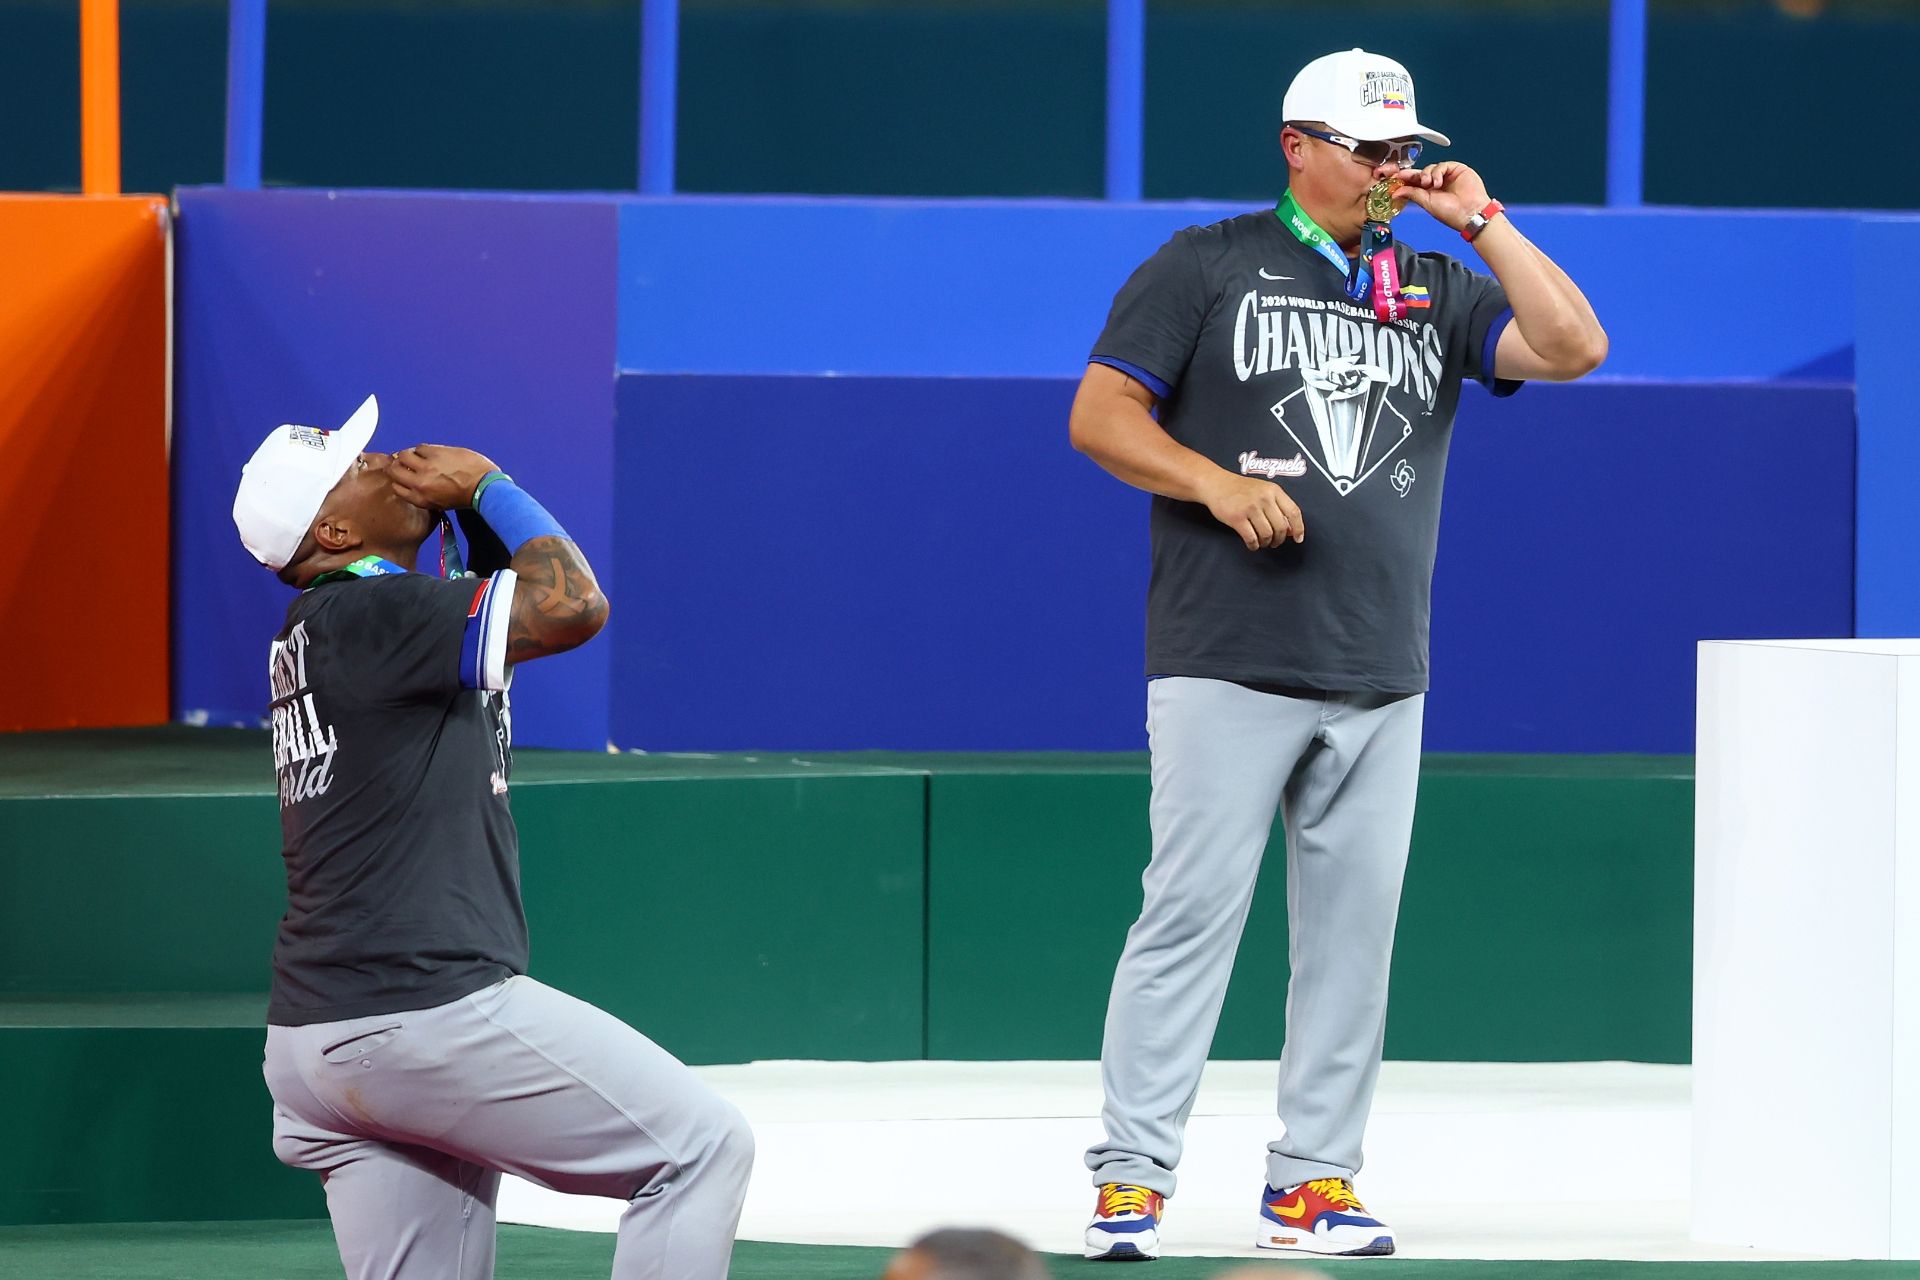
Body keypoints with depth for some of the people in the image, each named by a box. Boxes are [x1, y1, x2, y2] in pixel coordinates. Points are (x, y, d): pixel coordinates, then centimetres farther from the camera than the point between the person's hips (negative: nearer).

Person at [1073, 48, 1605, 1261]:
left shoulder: (1437, 289, 15)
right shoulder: (1207, 265, 4)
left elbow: (1574, 348, 2)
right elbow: (1101, 416, 0)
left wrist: (1483, 222, 1)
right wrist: (1218, 482, -15)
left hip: (1381, 688, 5)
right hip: (1228, 669, -4)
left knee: (1354, 930, 3)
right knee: (1193, 910, -10)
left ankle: (1313, 1181, 10)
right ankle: (1130, 1181, -9)